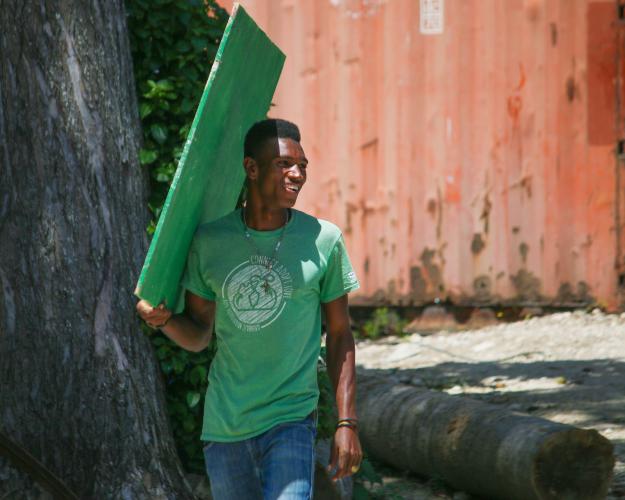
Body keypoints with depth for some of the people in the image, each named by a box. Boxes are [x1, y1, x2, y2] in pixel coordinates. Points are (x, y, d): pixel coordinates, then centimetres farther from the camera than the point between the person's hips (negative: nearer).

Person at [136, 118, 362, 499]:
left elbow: (339, 336, 2)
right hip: (224, 425, 3)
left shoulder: (324, 241, -3)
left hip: (291, 421, -3)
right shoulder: (210, 240, 2)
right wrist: (163, 320, -13)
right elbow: (198, 335, 10)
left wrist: (347, 423, -3)